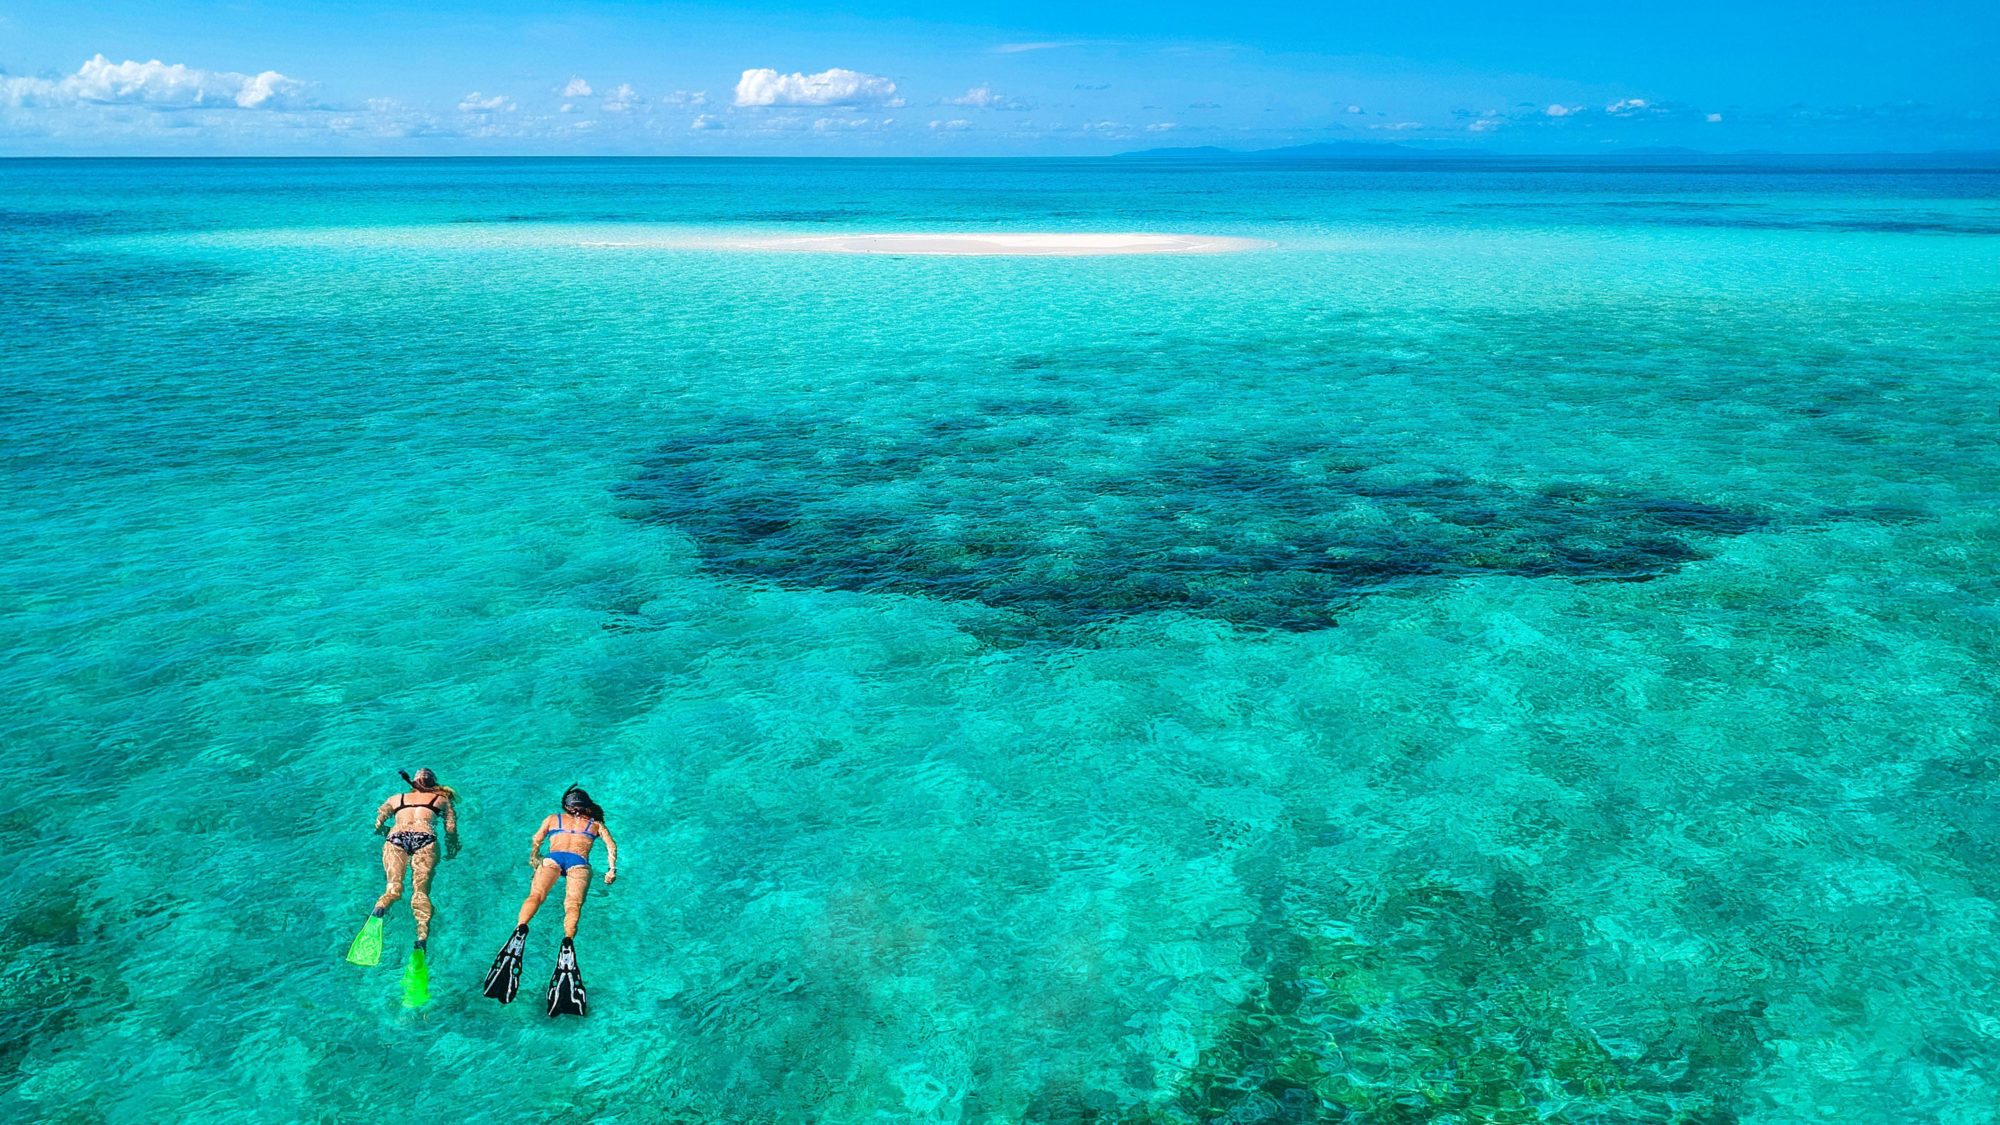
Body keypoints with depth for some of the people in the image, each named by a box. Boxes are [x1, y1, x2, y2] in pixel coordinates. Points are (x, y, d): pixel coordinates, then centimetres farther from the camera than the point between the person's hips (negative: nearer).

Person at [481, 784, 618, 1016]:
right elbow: (611, 845, 17)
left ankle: (521, 929, -52)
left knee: (535, 894, -20)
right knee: (573, 904, -22)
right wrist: (611, 870, 15)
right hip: (579, 861, -1)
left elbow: (536, 840, 23)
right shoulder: (596, 824, 31)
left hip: (553, 857, 1)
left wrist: (534, 859, 34)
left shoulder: (552, 819, 33)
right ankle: (567, 941, -52)